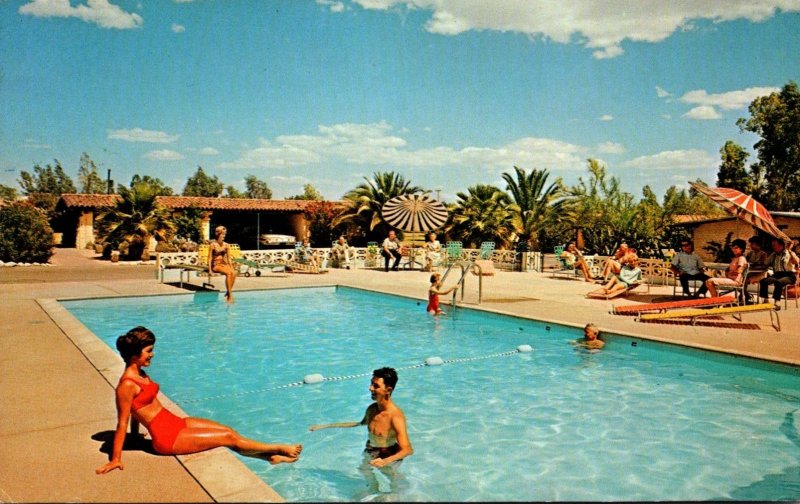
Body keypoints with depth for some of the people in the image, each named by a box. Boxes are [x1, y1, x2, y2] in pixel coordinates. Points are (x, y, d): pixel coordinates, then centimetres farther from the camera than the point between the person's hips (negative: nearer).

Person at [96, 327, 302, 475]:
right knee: (228, 438, -3)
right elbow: (122, 423, -18)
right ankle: (278, 448, 11)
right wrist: (116, 459, -11)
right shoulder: (127, 385, -22)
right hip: (167, 438, -9)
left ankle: (271, 456, 12)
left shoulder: (139, 373, 6)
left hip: (174, 423, 9)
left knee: (228, 430, 4)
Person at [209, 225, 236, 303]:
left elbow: (229, 258, 10)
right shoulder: (213, 245, -3)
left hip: (225, 264, 4)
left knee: (233, 273, -28)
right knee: (228, 273, -32)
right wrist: (210, 270, -12)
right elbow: (210, 258, -3)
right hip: (216, 265, -4)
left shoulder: (226, 245, 9)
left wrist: (232, 268, -4)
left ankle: (228, 293, -22)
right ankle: (230, 294, -29)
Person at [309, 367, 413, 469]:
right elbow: (362, 423, 12)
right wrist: (327, 426, 12)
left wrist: (386, 461, -56)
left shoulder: (395, 416, -33)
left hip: (388, 457, -7)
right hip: (370, 453, 7)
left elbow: (408, 449, -38)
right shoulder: (372, 409, -10)